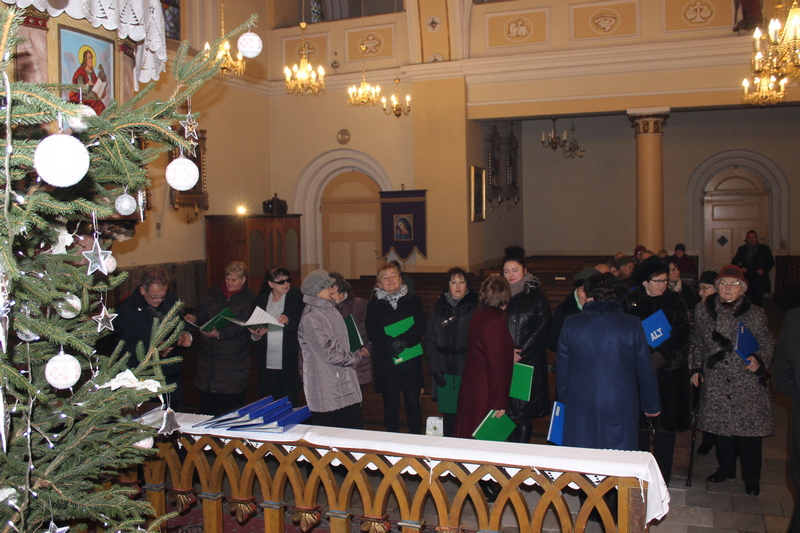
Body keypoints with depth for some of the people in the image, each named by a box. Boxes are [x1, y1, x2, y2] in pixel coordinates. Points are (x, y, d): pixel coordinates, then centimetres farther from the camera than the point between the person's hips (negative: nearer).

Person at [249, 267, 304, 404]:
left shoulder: (296, 296, 5)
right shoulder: (261, 300, 12)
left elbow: (302, 322, -3)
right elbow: (252, 327, 12)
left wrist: (288, 320, -22)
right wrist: (255, 335, -9)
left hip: (289, 361, -2)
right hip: (267, 363, 2)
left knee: (289, 402, -2)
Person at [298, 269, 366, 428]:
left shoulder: (332, 310, 13)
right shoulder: (310, 318, -15)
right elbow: (328, 353, -17)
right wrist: (355, 358, -5)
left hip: (346, 385, 8)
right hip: (326, 391, -8)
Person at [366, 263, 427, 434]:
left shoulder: (413, 300, 6)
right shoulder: (373, 305, 6)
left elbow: (420, 328, -4)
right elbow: (372, 333, -5)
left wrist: (403, 341, -20)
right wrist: (391, 343, -21)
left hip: (411, 360, 0)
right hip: (386, 362, 0)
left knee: (413, 402, 3)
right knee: (391, 405, 7)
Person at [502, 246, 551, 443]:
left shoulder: (536, 294, 1)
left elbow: (543, 326, -5)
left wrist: (521, 352, -11)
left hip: (529, 362, -3)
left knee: (524, 411, -3)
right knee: (506, 409, 3)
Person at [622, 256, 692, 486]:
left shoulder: (675, 302, 3)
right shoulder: (630, 302, 2)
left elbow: (680, 336, -6)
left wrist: (660, 357, -18)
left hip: (668, 374, 0)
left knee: (666, 428, 3)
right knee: (639, 426, 3)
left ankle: (661, 482, 14)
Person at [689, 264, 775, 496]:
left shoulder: (755, 314, -3)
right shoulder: (703, 312, 3)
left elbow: (767, 344, 1)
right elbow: (697, 344, 13)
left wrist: (759, 360, -17)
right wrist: (696, 368, 9)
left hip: (748, 383, -2)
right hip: (716, 383, 2)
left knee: (749, 428, 1)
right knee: (720, 426, 10)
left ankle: (751, 478, 19)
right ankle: (726, 468, 32)